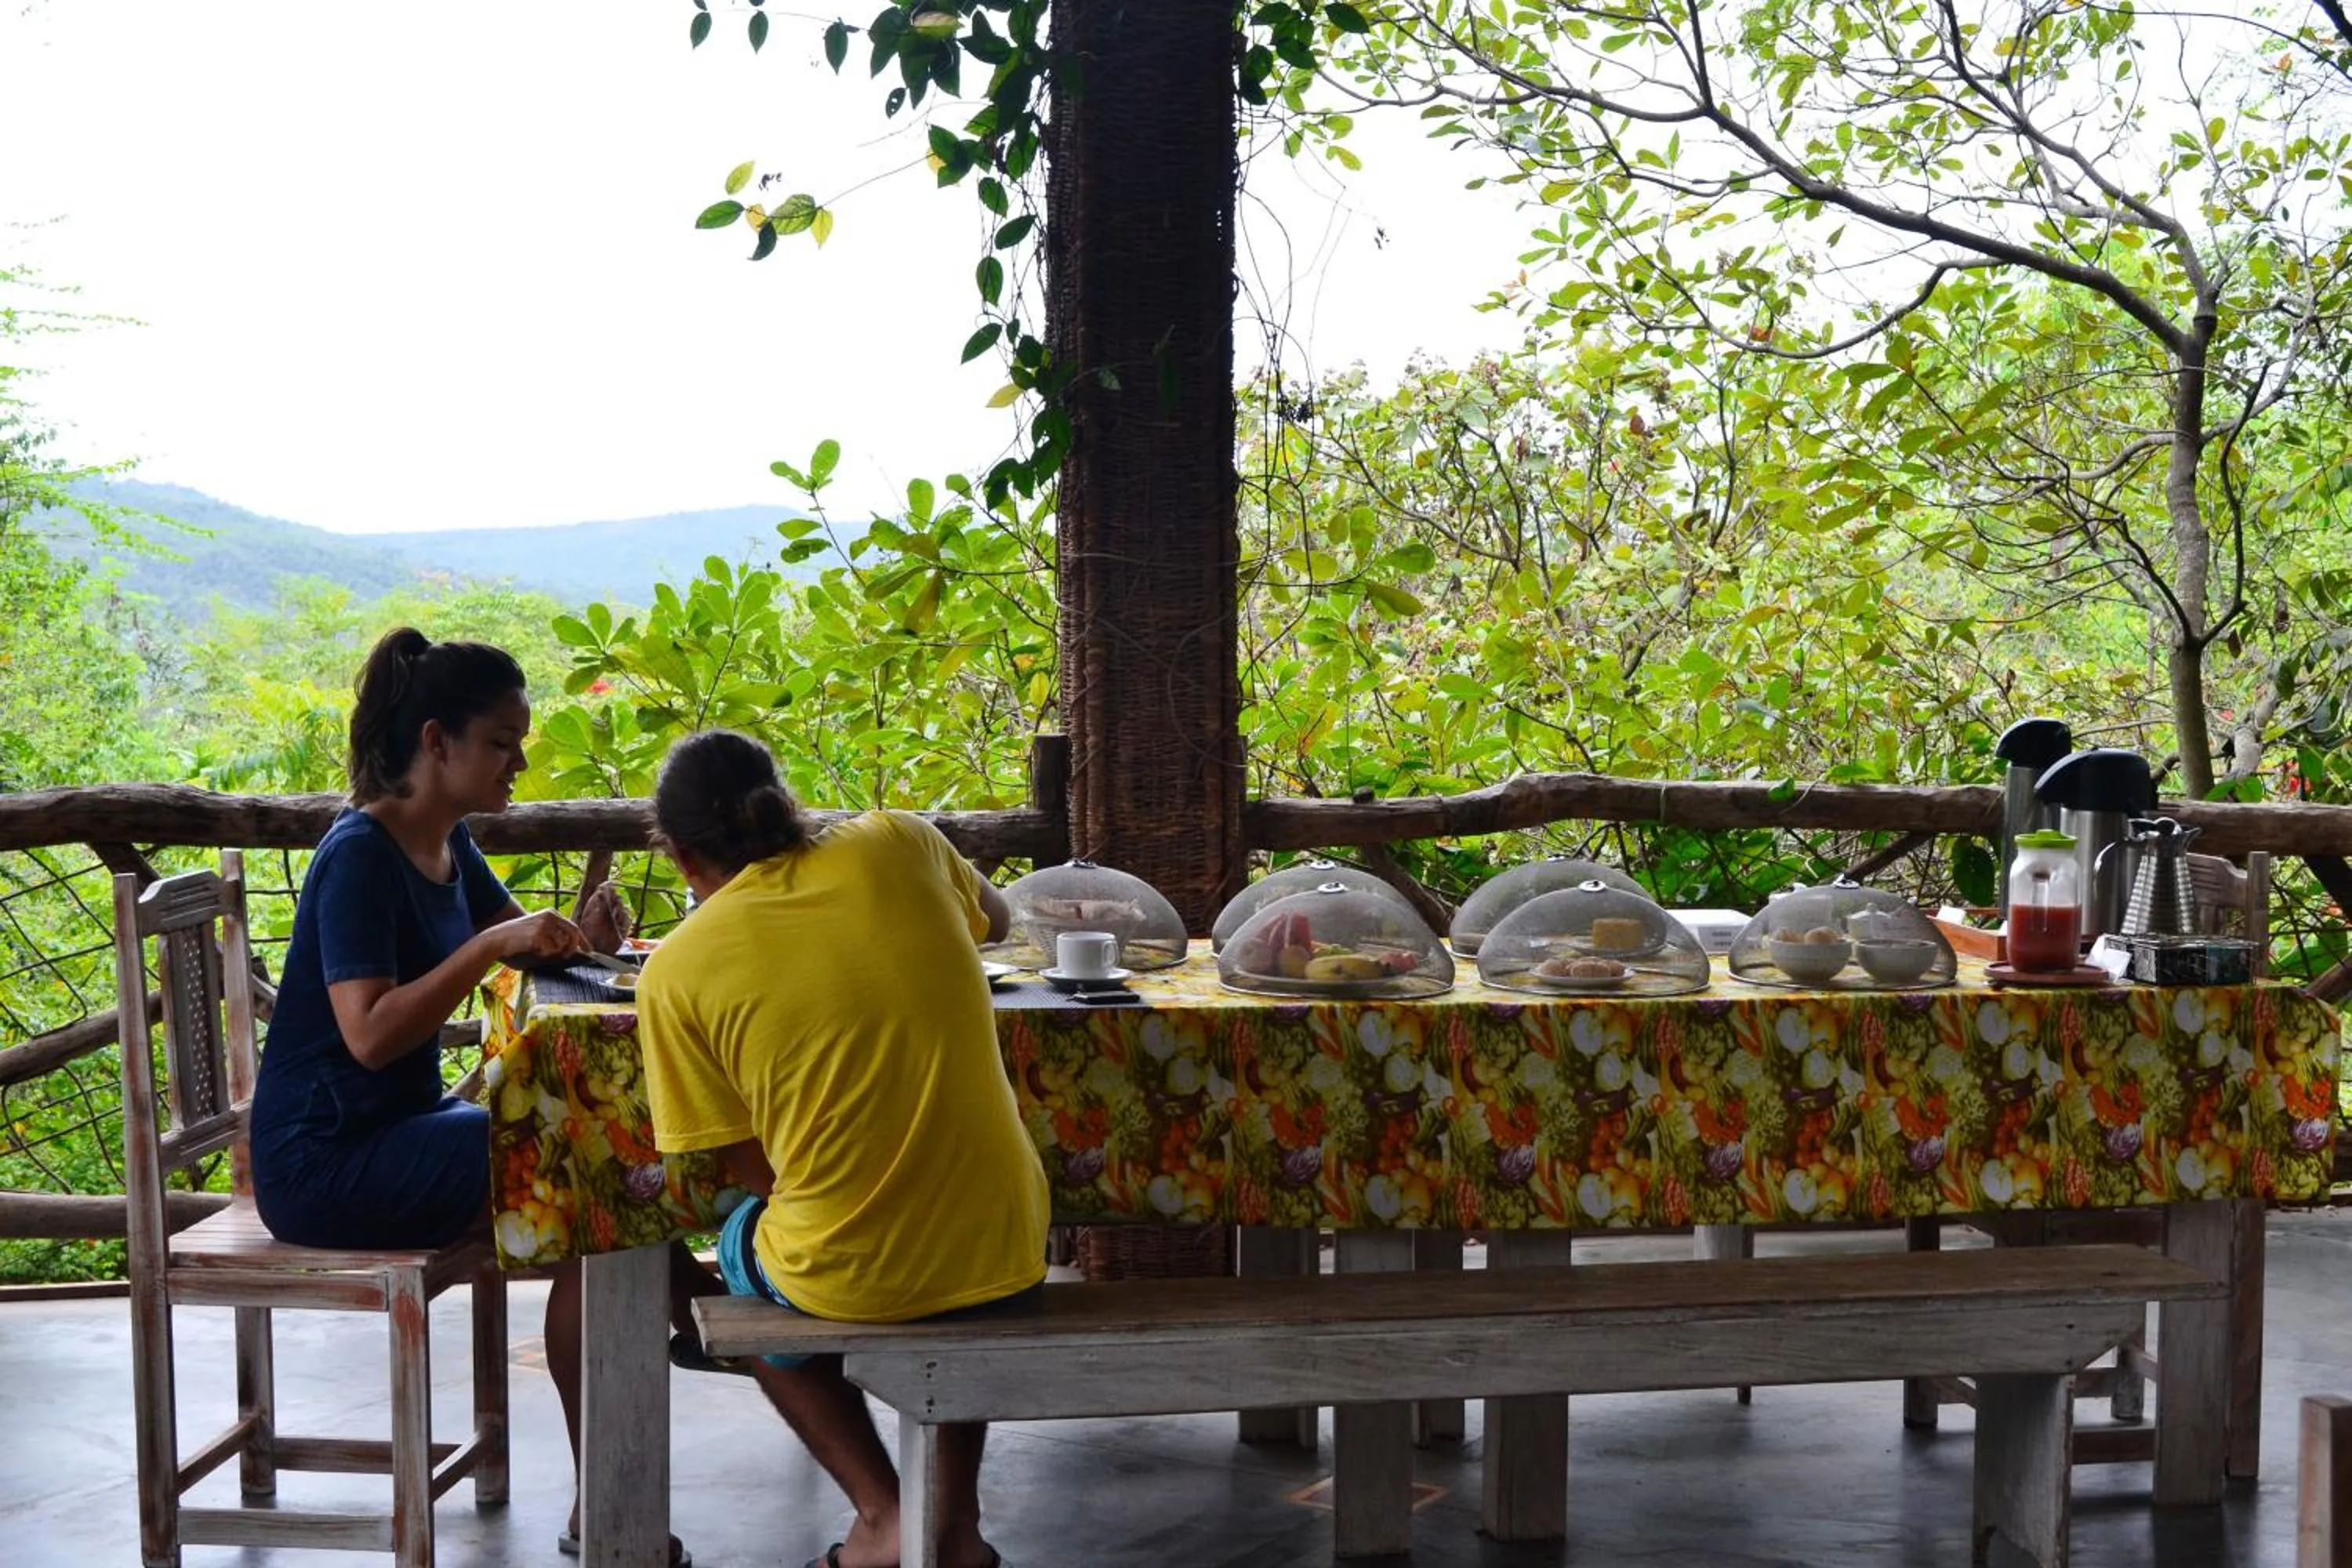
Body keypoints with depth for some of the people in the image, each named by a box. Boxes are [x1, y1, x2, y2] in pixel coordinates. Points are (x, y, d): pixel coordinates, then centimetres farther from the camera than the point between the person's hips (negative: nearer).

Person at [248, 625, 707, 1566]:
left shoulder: (448, 845, 7)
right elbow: (370, 1035, -27)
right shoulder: (360, 855, -18)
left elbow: (519, 941, 16)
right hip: (323, 1161, -9)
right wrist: (490, 945, -32)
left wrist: (580, 939, -5)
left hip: (401, 1127, 9)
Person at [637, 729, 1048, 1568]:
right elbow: (996, 919, 20)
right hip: (1009, 1254, 3)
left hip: (848, 1279, -2)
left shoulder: (676, 973, -9)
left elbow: (756, 1172, -3)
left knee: (744, 1248, 33)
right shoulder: (897, 844, -2)